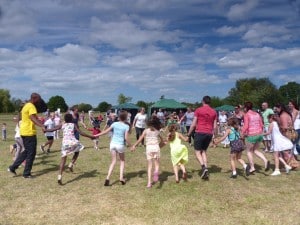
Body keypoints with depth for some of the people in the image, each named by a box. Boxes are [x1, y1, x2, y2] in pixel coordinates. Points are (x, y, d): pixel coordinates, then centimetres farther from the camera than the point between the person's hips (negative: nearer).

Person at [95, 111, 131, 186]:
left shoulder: (115, 124, 3)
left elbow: (106, 131, 4)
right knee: (122, 161, 18)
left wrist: (97, 135, 14)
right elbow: (126, 138, -12)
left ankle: (108, 178, -2)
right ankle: (121, 177, 10)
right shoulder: (126, 126, -6)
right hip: (120, 145, -3)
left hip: (113, 144, 3)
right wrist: (130, 145, 0)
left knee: (113, 161, 11)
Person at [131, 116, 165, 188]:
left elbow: (140, 139, -2)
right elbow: (162, 141, 20)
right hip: (156, 147, 0)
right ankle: (156, 172, -25)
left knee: (150, 166, 9)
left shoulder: (146, 131, 5)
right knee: (157, 164, 10)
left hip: (149, 148, 0)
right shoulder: (157, 131, 11)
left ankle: (149, 182, 4)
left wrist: (134, 146, 6)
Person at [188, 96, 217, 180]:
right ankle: (206, 172, 9)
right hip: (209, 134, 5)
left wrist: (188, 134, 4)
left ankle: (204, 167, -18)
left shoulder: (198, 110, -3)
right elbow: (215, 126, 9)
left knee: (197, 152, 4)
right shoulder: (214, 112, 9)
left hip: (200, 133, -4)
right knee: (204, 151, 15)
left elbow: (193, 124, -4)